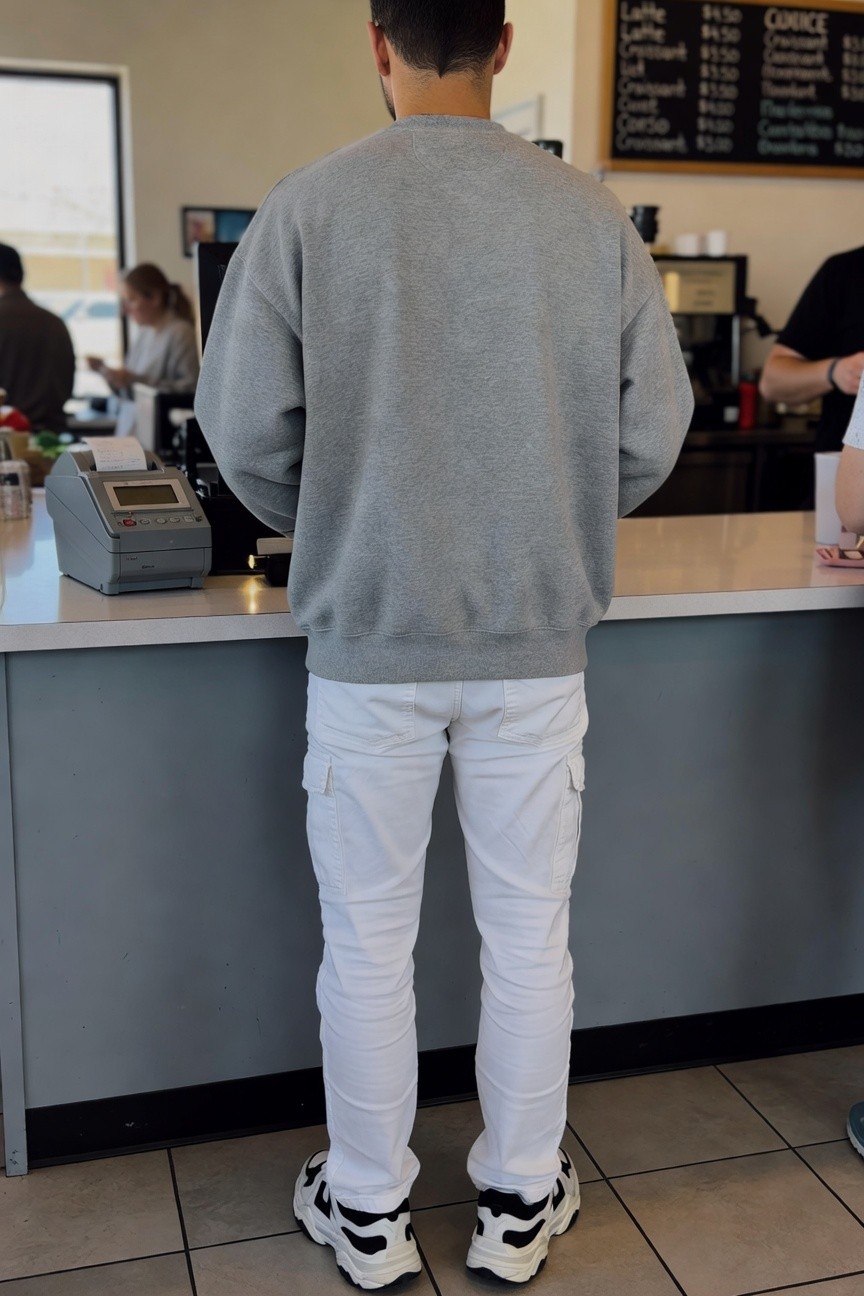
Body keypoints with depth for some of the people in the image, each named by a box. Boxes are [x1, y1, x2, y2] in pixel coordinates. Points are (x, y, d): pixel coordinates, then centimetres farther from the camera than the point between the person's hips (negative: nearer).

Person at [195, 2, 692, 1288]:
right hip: (537, 639, 1)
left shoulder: (309, 206, -8)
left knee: (368, 939, 13)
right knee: (529, 936, 14)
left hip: (369, 639, -1)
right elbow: (653, 433, -2)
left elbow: (244, 426, -7)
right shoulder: (592, 215, -4)